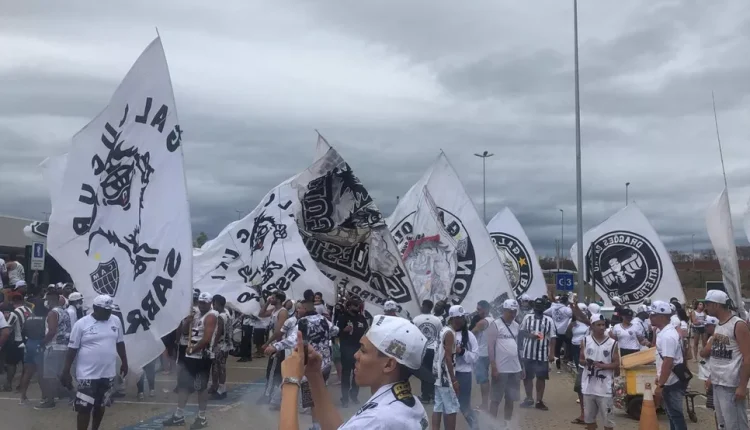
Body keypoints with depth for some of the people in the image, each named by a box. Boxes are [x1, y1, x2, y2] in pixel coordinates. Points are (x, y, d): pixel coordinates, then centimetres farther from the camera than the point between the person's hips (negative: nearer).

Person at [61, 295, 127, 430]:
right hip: (88, 374, -4)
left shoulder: (116, 321, 3)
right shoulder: (81, 324, -10)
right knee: (84, 408, -3)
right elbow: (72, 349, -7)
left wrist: (124, 362, 16)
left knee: (100, 405, 16)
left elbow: (120, 343, 13)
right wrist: (66, 372, -7)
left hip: (108, 373, 4)